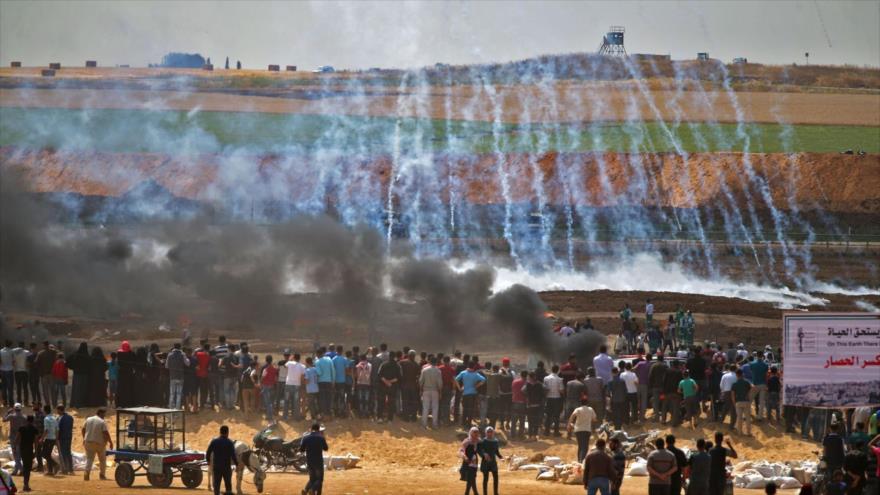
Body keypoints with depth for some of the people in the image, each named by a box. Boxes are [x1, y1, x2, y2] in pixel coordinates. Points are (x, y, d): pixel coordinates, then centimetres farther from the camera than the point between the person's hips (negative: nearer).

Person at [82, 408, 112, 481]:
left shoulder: (88, 420, 4)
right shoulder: (102, 422, -11)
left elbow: (83, 430, 11)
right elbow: (106, 433, -16)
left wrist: (84, 439, 25)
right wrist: (110, 442, -8)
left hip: (88, 442, 3)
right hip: (100, 443, -3)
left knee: (89, 458, 1)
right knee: (102, 459, 14)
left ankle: (86, 473, -20)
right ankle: (102, 474, 19)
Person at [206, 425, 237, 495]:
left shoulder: (214, 442, -1)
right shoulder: (230, 443, -9)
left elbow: (208, 452, 2)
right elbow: (233, 455, -13)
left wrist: (208, 460, 20)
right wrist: (237, 464, 0)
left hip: (216, 467, 2)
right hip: (227, 467, -2)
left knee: (216, 484, 8)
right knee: (228, 485, 11)